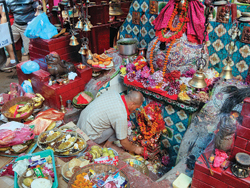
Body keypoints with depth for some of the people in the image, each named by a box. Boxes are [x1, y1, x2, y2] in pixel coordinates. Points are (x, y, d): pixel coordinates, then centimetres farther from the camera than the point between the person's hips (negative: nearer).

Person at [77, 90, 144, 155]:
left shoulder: (113, 93, -4)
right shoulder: (122, 116, -24)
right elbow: (124, 142, -12)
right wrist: (135, 149, 7)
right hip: (89, 135, -8)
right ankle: (109, 142, 6)